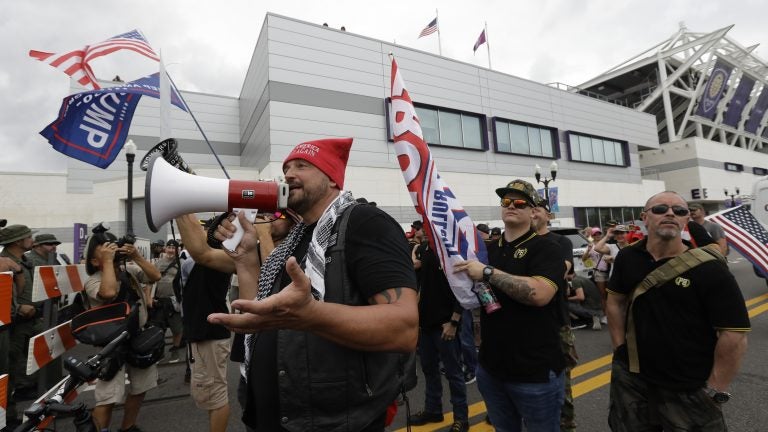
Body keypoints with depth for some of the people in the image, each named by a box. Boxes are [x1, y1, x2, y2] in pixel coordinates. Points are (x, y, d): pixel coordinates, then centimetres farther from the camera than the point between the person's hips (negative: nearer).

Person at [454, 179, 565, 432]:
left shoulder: (546, 248, -11)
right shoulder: (488, 249, 6)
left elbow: (540, 293, -29)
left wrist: (488, 272, -29)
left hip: (535, 370, -5)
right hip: (491, 367, 5)